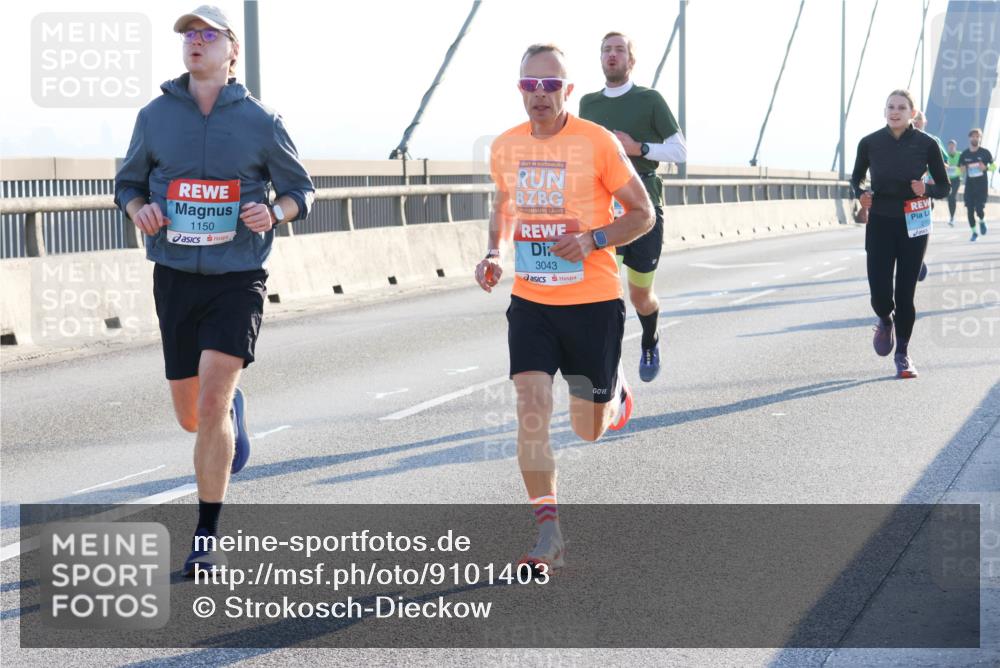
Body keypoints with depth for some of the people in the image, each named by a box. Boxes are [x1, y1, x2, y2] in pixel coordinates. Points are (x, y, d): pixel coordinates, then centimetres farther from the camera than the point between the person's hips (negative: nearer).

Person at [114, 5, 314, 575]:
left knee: (210, 407, -14)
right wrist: (139, 209, -8)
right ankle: (232, 407, 50)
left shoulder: (260, 122, -3)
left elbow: (301, 189, 8)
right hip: (175, 277, 3)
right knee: (191, 415, 12)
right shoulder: (155, 116, 2)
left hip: (238, 278, -3)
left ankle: (207, 539, -2)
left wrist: (275, 212, -14)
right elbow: (127, 183, 14)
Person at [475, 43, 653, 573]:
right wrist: (493, 254, 4)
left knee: (588, 430, 9)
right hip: (530, 301, 3)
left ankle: (614, 391, 47)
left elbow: (643, 214, -4)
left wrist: (593, 239, -20)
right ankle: (548, 538, -8)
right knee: (531, 407, -15)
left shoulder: (597, 142, -11)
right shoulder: (505, 148, 2)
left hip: (594, 301, -2)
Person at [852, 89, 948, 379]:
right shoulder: (869, 143, -2)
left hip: (913, 225, 0)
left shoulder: (926, 144, -3)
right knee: (880, 294, -9)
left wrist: (926, 190, -17)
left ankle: (903, 354, 17)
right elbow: (856, 178, 14)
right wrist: (860, 193, -8)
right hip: (880, 224, 0)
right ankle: (885, 322, 28)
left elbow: (944, 187, 4)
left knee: (905, 294, 0)